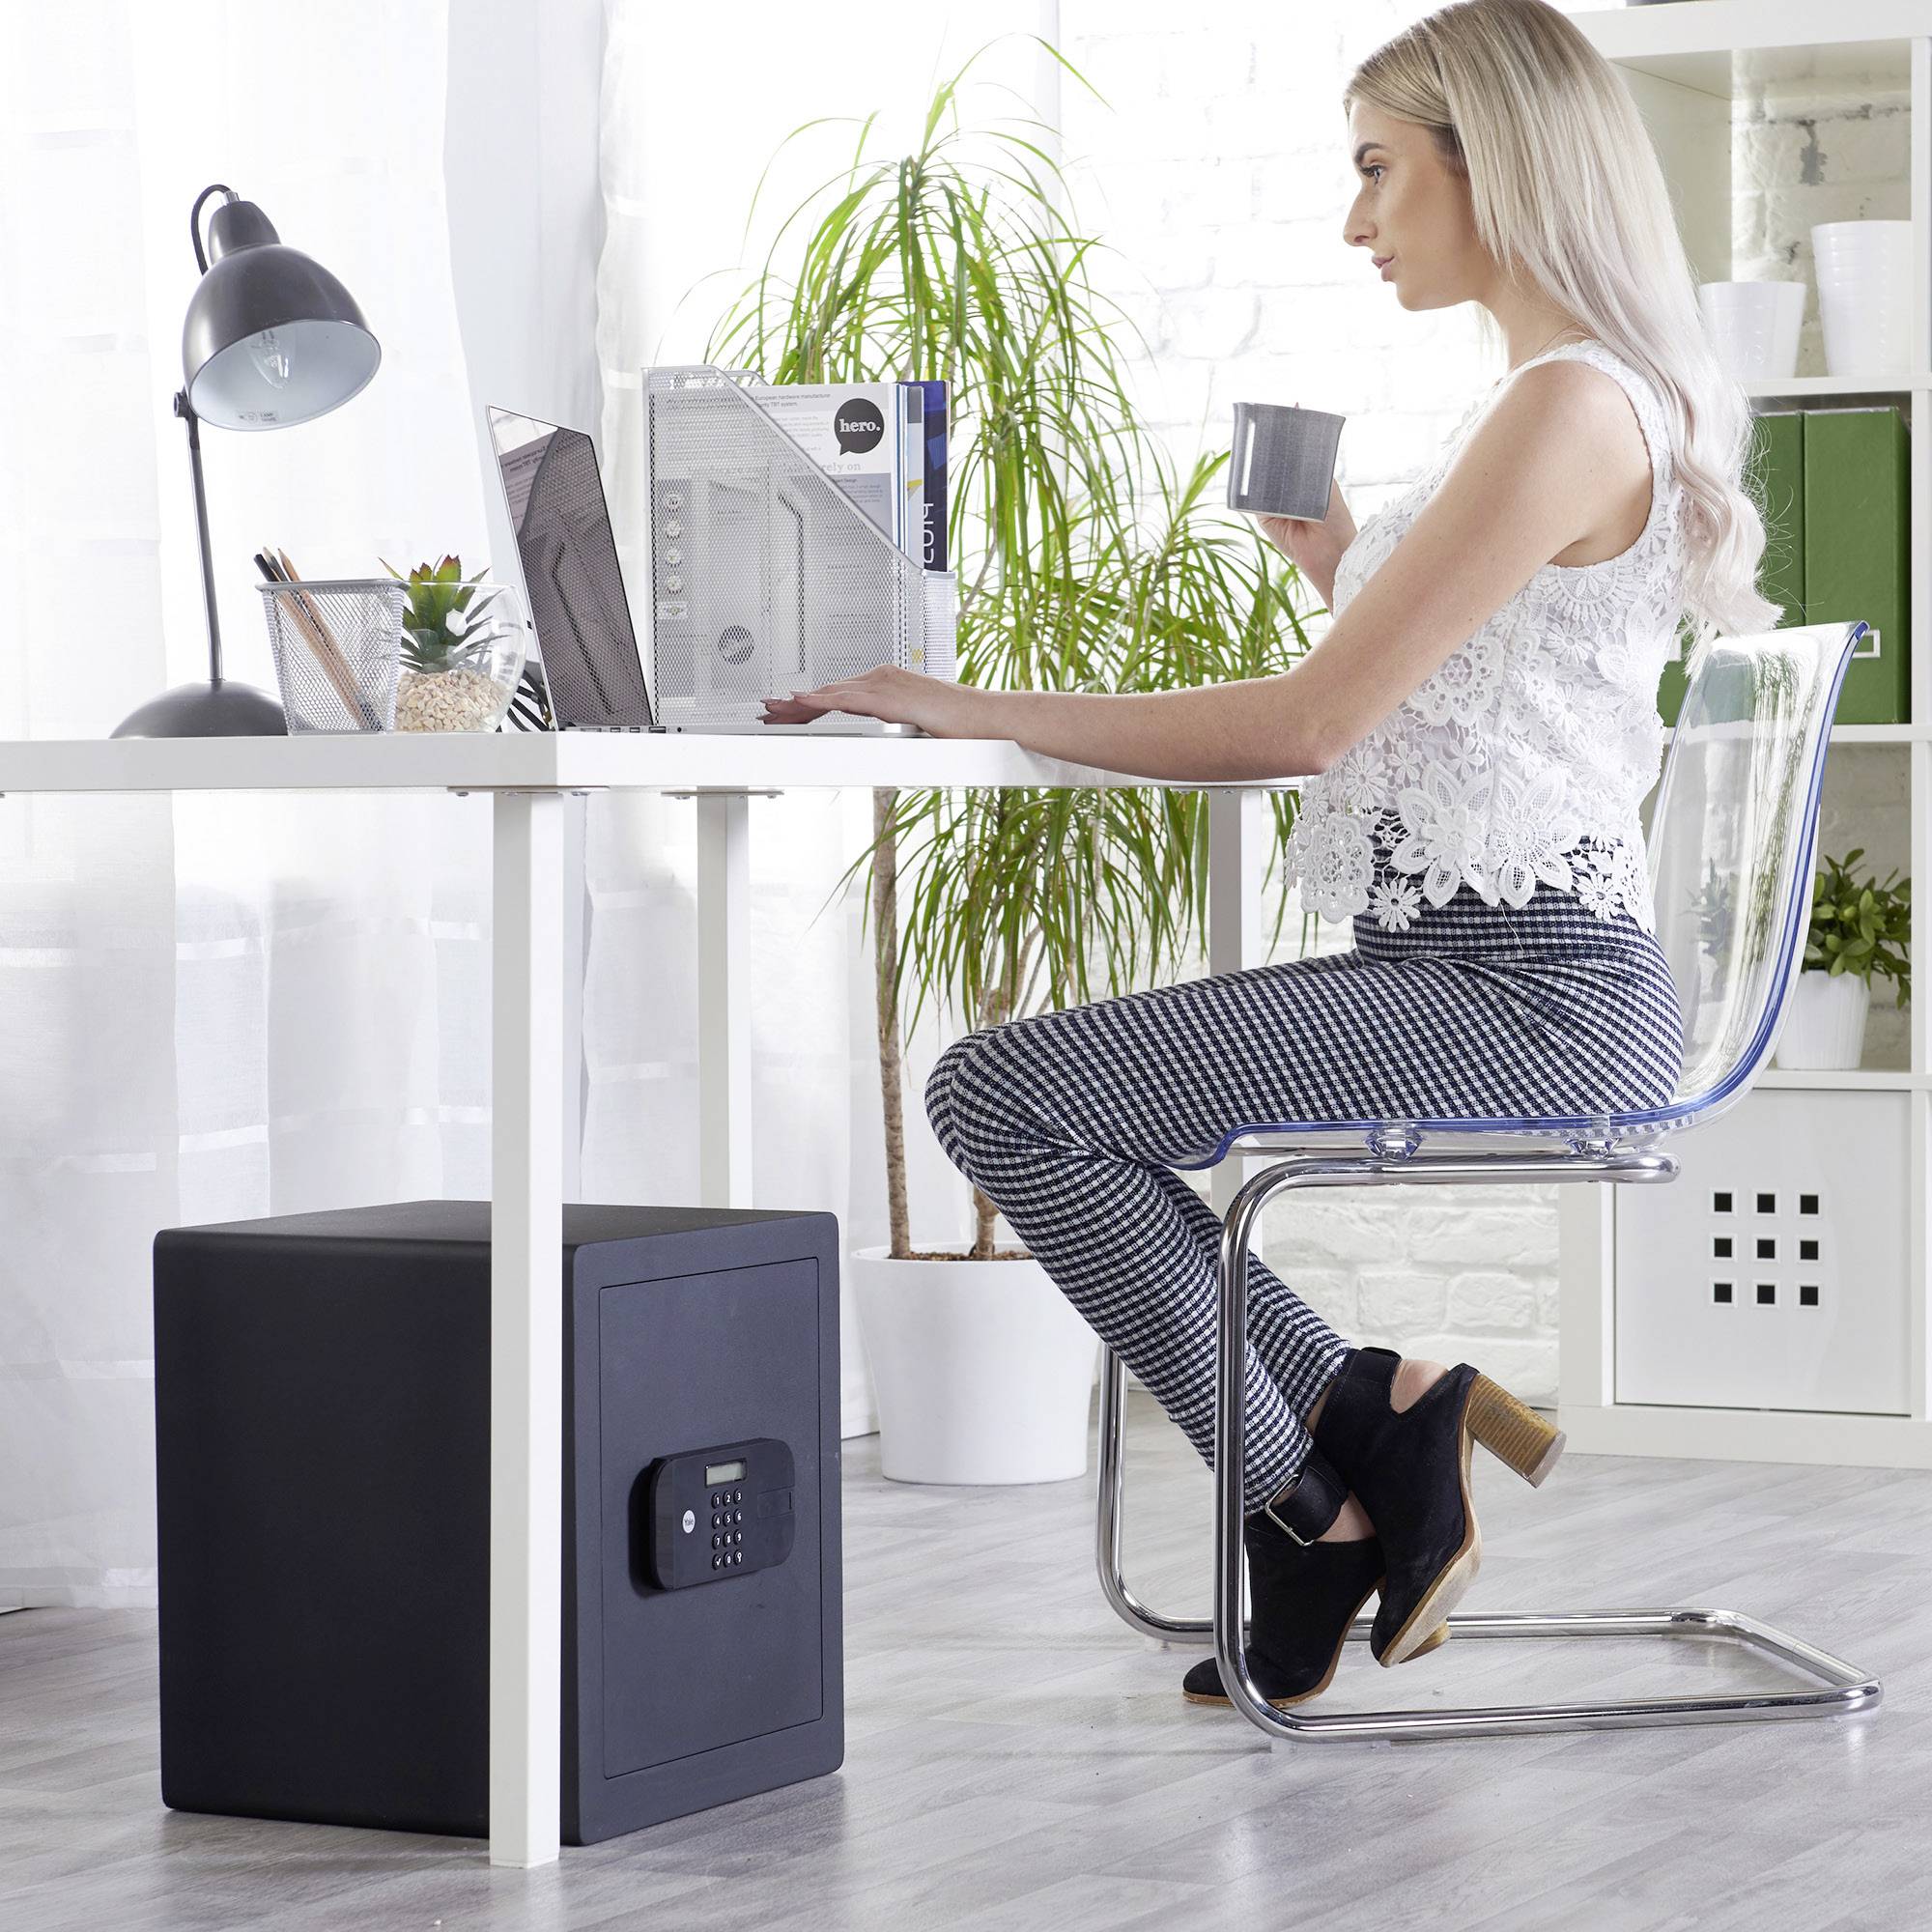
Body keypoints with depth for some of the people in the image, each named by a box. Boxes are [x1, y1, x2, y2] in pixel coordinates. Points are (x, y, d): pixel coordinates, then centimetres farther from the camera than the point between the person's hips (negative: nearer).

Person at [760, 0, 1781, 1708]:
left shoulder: (1571, 405, -14)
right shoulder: (1555, 399, 18)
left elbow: (1308, 723, -19)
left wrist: (974, 708, -16)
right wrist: (1344, 568, 15)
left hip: (1527, 993, -11)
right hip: (1460, 972, 11)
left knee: (1003, 1089, -14)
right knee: (1035, 1094, 11)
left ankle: (1316, 1493, -1)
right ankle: (1371, 1418, 6)